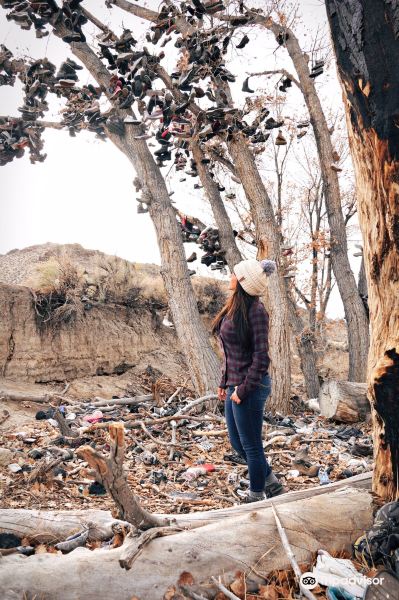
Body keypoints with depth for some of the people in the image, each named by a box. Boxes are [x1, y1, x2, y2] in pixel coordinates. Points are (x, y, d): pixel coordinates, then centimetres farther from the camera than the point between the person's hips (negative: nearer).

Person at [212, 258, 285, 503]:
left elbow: (261, 357, -18)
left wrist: (243, 390, -16)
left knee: (251, 446, 8)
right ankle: (273, 484, 38)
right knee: (237, 443, 20)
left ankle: (256, 498, 28)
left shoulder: (255, 311, -18)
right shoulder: (233, 308, 8)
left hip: (249, 387, -9)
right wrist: (224, 383, 15)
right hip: (234, 385, 10)